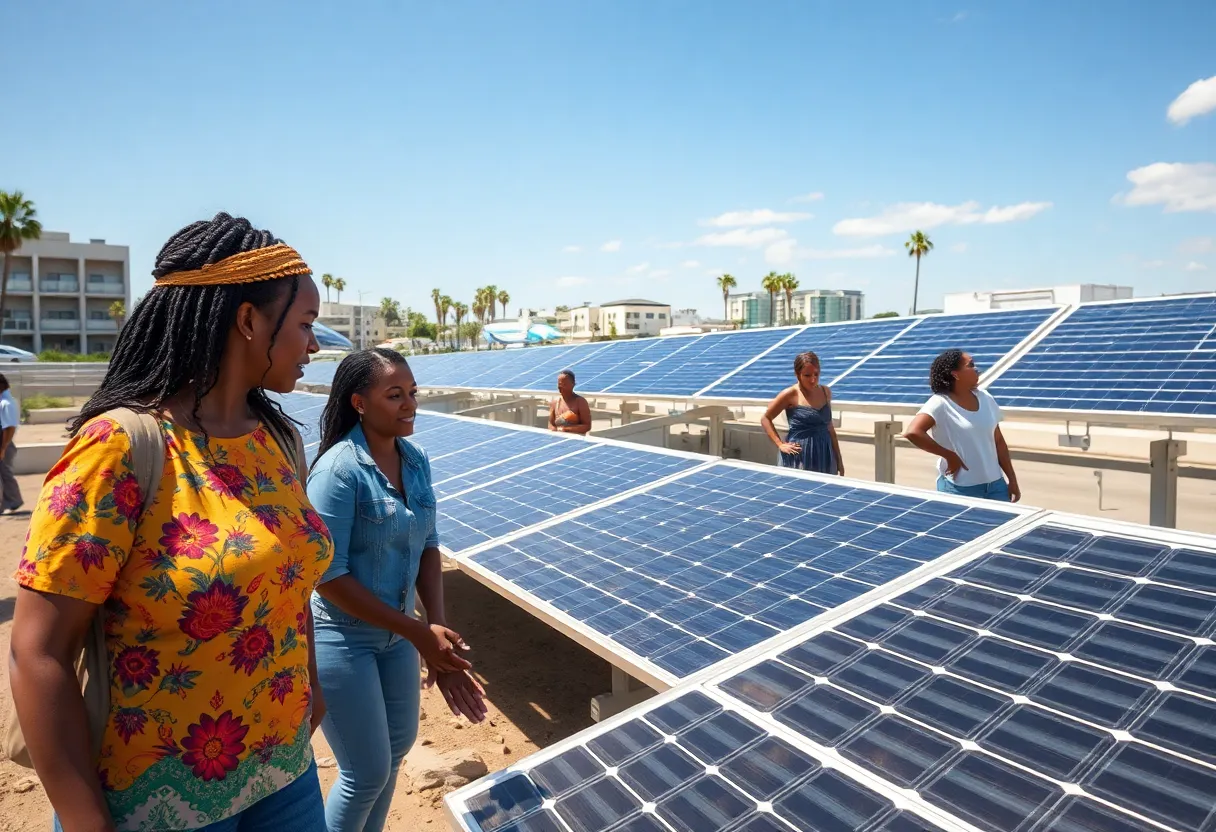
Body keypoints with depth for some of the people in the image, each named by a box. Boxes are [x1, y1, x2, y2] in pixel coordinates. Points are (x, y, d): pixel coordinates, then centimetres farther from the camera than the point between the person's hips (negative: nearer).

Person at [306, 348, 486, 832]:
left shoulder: (417, 461, -4)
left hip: (397, 634, 7)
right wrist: (420, 633, -23)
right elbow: (327, 576, -24)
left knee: (399, 744, 22)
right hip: (340, 639, -7)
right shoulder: (339, 470, -23)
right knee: (367, 772, 7)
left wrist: (437, 627, -10)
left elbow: (427, 547, 2)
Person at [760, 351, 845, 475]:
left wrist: (839, 459, 14)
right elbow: (765, 419, -2)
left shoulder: (826, 392, 6)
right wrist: (780, 444, -8)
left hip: (824, 455, 5)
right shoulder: (790, 394, -9)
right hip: (798, 456, -5)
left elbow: (829, 426, 13)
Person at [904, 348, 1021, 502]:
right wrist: (949, 455, -20)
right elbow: (912, 432, -30)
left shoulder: (985, 398, 6)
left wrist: (1012, 480, 12)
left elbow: (998, 441, 13)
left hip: (995, 485, 6)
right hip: (959, 490, -6)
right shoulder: (941, 403, -14)